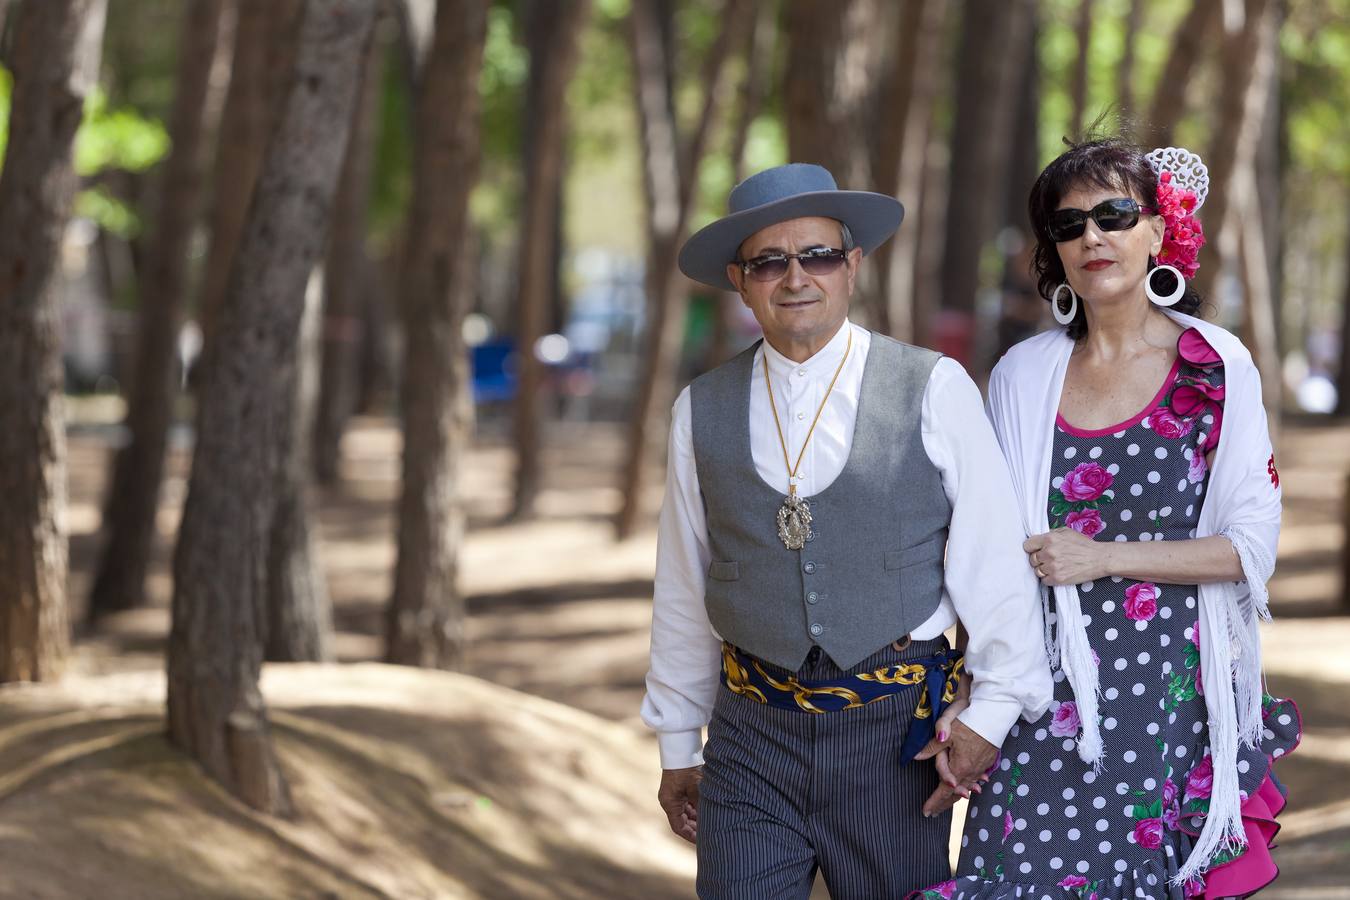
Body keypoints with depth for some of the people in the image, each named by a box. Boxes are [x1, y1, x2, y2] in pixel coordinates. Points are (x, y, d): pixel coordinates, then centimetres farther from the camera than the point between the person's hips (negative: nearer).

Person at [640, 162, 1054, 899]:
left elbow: (994, 557, -4)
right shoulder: (703, 411, 6)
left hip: (895, 733, -2)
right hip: (752, 735, 2)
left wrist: (991, 711, -8)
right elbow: (683, 589, 12)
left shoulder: (933, 391, -2)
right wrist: (678, 744, 15)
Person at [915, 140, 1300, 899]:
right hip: (1048, 691, 2)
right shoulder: (1023, 377, 6)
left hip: (1174, 691, -2)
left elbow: (1253, 544, -4)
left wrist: (1104, 557, -12)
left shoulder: (1217, 369, -1)